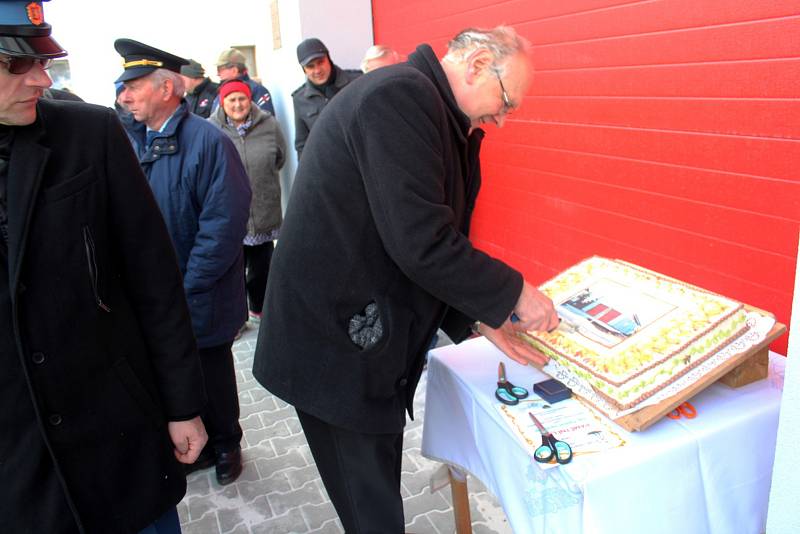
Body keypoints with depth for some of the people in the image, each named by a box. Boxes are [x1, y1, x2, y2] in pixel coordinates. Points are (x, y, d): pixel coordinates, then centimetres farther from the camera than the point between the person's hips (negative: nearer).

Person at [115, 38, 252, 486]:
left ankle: (226, 445, 36)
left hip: (199, 298, -5)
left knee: (213, 375, 13)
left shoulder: (209, 141, -15)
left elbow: (225, 222, -19)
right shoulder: (130, 140, 4)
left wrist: (186, 287, -17)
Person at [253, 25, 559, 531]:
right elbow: (420, 244, -27)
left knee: (379, 487, 22)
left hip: (371, 337, 10)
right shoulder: (401, 95, -19)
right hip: (337, 346, -9)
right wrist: (514, 293, -13)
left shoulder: (435, 115, 12)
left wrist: (479, 320, 5)